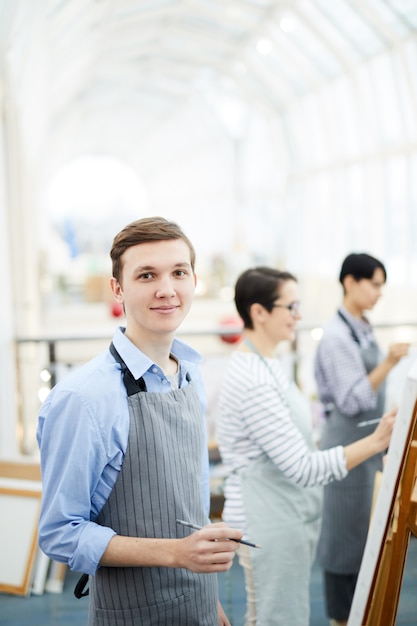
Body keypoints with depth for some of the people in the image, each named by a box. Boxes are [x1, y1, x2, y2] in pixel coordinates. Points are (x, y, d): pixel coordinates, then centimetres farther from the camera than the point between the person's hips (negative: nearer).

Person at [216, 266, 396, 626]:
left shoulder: (265, 364, 8)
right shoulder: (254, 381, -24)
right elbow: (303, 468, -25)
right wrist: (377, 442, -28)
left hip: (283, 518, 10)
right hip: (269, 524, -10)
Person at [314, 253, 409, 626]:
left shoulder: (363, 330, 10)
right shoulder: (337, 336, -16)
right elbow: (352, 400, -21)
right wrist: (388, 364, -31)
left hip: (369, 442, 9)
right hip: (348, 444, -9)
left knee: (368, 530, 16)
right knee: (347, 531, 1)